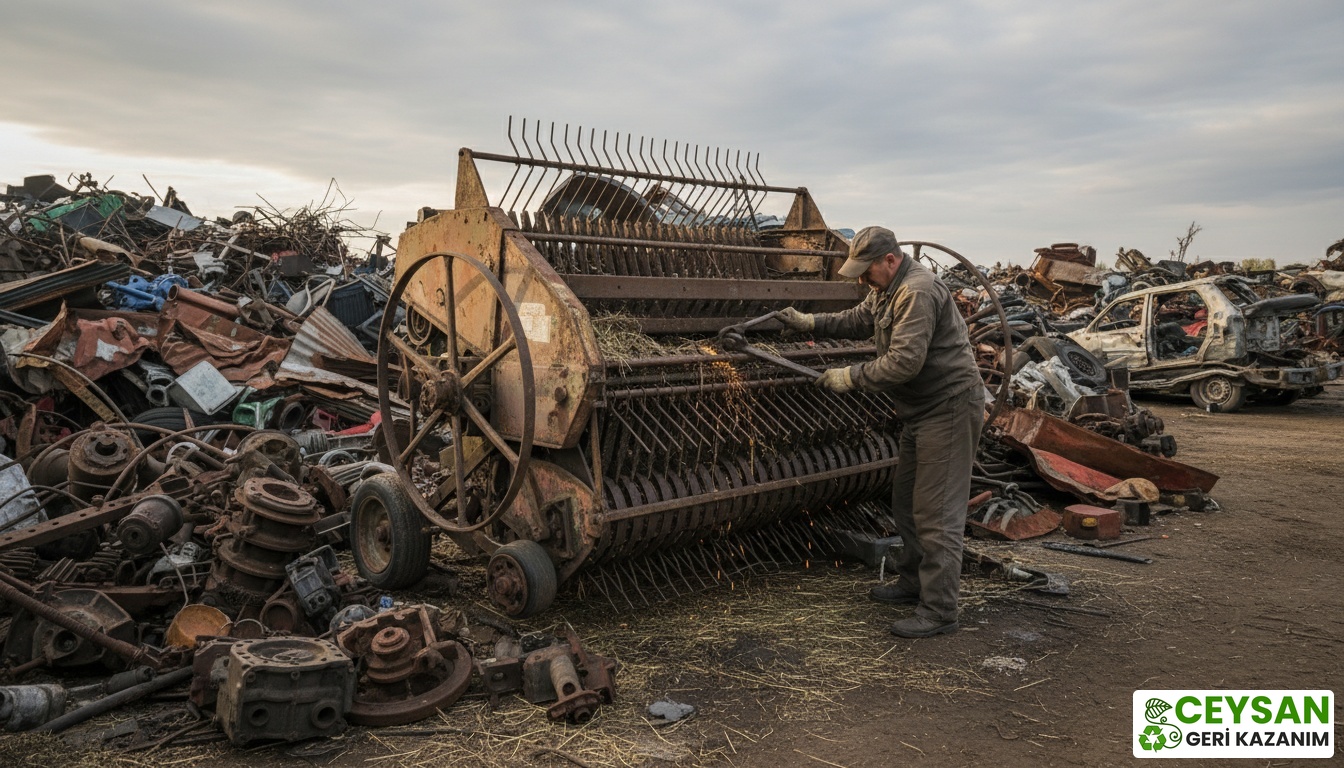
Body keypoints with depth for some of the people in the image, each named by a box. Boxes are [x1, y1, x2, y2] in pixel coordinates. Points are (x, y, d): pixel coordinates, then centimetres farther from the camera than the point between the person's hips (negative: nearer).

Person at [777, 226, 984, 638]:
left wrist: (849, 378, -19)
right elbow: (858, 320, 24)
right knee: (906, 502, 19)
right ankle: (913, 582, 34)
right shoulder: (886, 288, 10)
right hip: (921, 410, 11)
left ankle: (939, 611, -2)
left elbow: (903, 363, -29)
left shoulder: (918, 292, -24)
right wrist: (810, 322, 10)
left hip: (949, 407, -11)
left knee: (936, 512, -9)